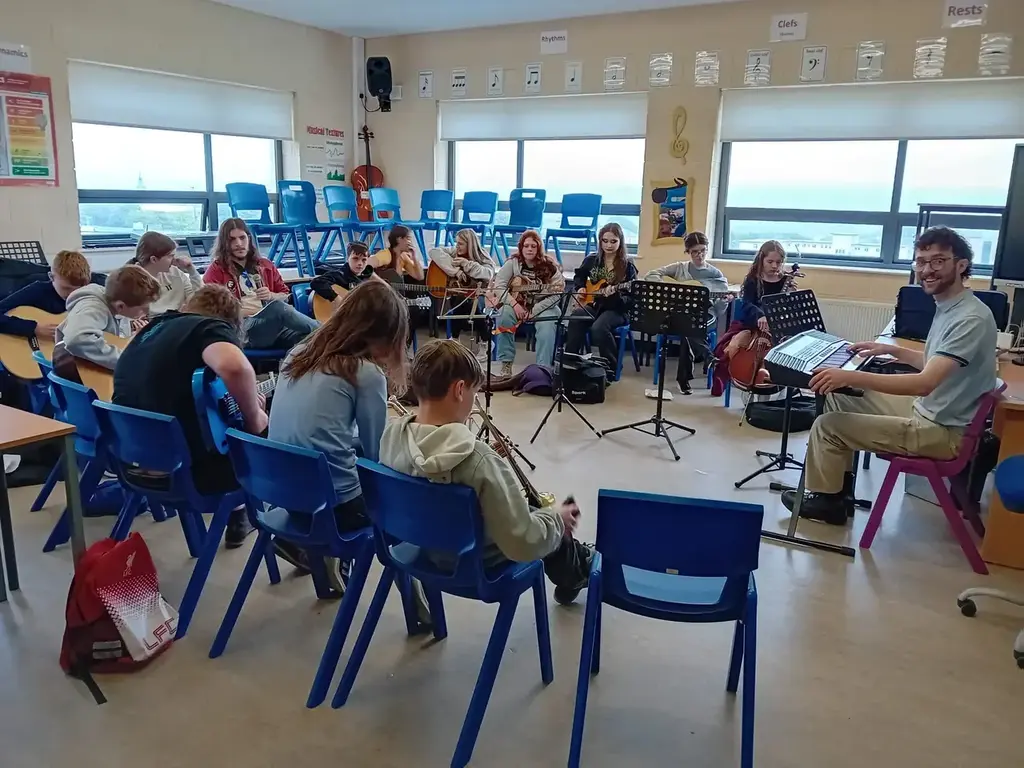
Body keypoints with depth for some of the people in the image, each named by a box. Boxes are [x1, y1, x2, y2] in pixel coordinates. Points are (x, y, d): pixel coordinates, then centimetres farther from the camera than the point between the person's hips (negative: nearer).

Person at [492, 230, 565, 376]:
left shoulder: (549, 266, -8)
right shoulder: (513, 262, -3)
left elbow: (555, 295, -13)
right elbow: (498, 287, -8)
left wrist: (533, 311, -21)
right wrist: (514, 305, -23)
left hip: (543, 307, -1)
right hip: (517, 305, 2)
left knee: (547, 326, -33)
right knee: (504, 314, -29)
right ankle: (506, 364, -23)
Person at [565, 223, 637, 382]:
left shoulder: (627, 266, -7)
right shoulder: (592, 260, 5)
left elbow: (631, 300, -9)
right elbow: (578, 276, 26)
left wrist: (614, 295, -28)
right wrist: (580, 288, 5)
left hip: (617, 310, -4)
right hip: (593, 304, 4)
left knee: (598, 328, -34)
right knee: (575, 319, -30)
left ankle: (611, 368, -15)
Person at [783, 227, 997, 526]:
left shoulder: (971, 319, -25)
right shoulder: (947, 307, 6)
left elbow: (926, 382, -36)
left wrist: (852, 376, -39)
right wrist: (892, 350, 14)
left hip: (944, 431, -10)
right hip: (929, 411, 10)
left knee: (827, 425, -10)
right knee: (839, 396, 14)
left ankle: (826, 500, 15)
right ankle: (839, 488, 20)